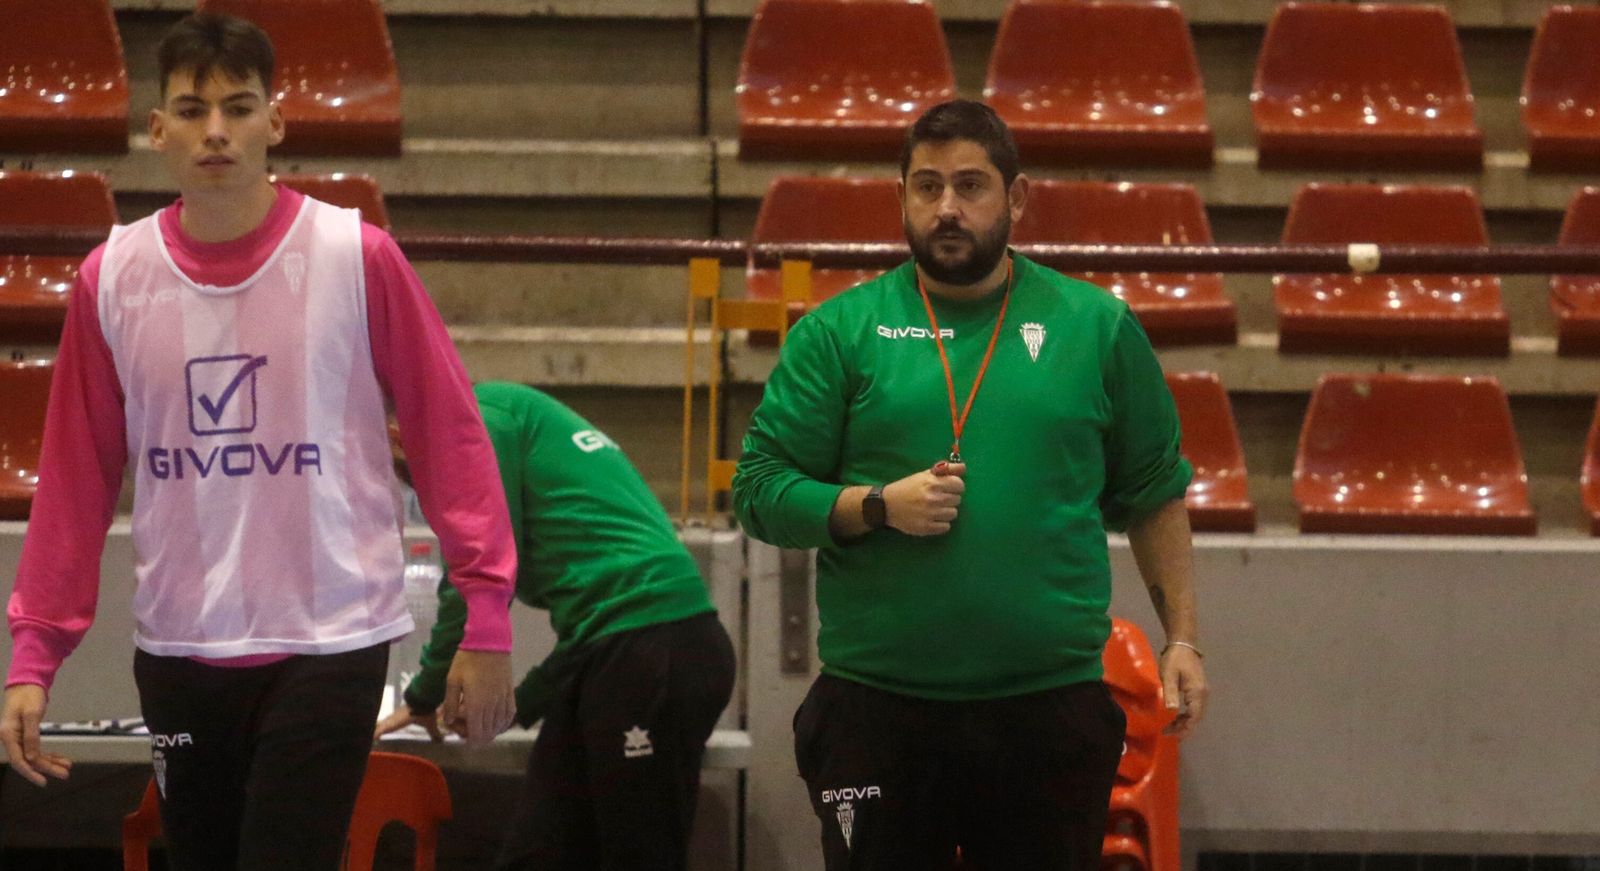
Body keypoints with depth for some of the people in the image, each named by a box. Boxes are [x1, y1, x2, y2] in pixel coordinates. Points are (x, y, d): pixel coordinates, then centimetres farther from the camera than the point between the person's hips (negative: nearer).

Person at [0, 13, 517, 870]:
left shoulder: (356, 257, -6)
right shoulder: (110, 279, 2)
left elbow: (448, 435, -4)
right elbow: (76, 479, 5)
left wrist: (486, 616, -8)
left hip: (327, 646, -3)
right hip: (177, 652, 3)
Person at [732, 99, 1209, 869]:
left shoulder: (1096, 327, 7)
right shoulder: (840, 331, 3)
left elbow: (1153, 495, 12)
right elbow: (760, 493, 2)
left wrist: (1180, 637, 6)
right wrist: (879, 506, -13)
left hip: (1052, 710, 1)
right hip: (878, 711, -1)